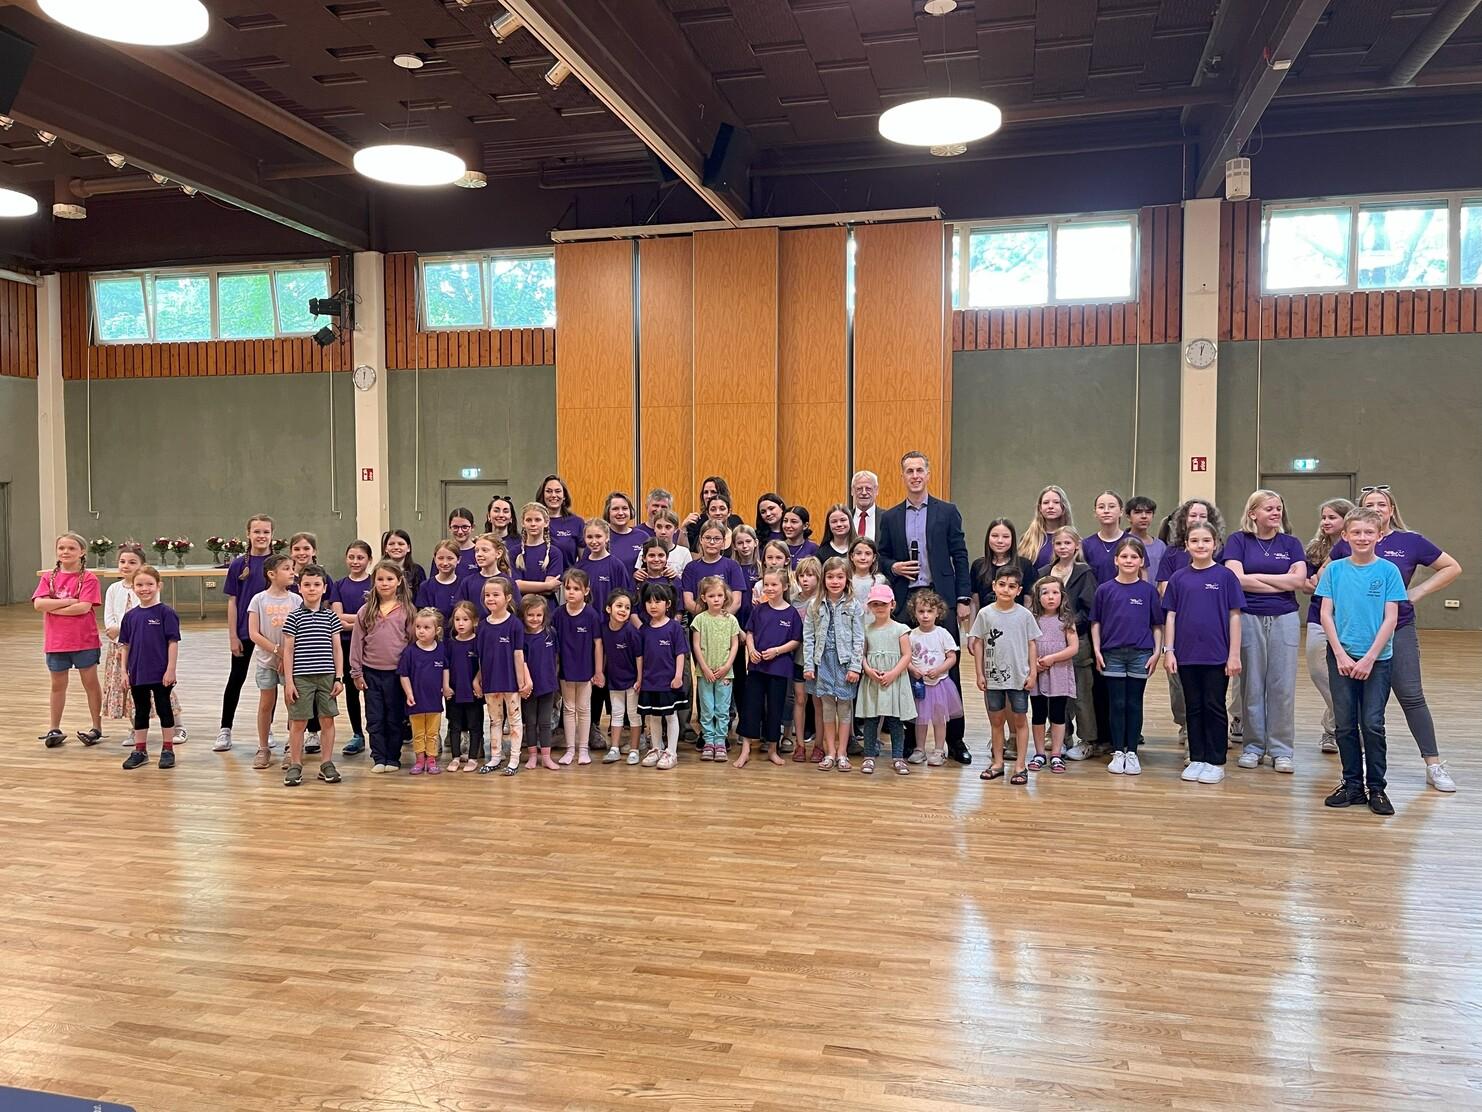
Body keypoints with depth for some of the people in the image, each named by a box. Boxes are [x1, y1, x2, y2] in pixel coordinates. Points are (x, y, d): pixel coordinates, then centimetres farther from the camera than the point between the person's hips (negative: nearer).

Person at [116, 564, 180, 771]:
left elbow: (173, 642, -10)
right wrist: (124, 671, 5)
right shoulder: (130, 616, 4)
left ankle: (168, 750, 15)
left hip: (161, 674, -4)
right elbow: (125, 645, 9)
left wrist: (170, 669, -13)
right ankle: (140, 750, 24)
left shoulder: (166, 613, -9)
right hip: (137, 674, 4)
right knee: (140, 711, 14)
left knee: (164, 709, 6)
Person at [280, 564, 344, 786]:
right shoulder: (294, 618, -1)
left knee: (327, 720, 6)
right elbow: (288, 650, -1)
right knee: (299, 722, 3)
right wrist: (288, 681, -5)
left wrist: (339, 678, 1)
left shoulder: (331, 617, 4)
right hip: (301, 677, -2)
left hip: (327, 676, 2)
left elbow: (337, 648, 6)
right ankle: (294, 765, 14)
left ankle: (326, 764, 16)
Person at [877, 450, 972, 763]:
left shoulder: (947, 512, 4)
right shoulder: (890, 517, 10)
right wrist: (893, 567, -8)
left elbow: (960, 557, 2)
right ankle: (908, 736, 14)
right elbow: (881, 558, 14)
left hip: (940, 597, -2)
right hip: (904, 600, 2)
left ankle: (954, 738, 8)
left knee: (948, 668, 1)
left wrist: (964, 599, -4)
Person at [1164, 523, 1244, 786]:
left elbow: (1234, 616, -2)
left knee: (1214, 707, 5)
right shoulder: (1178, 579, 4)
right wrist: (1169, 651, -1)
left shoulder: (1225, 576, -2)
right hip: (1187, 655, 2)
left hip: (1217, 655, -2)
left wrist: (1234, 654, -5)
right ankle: (1196, 760, 19)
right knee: (1193, 708, 10)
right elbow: (1171, 616, 6)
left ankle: (1215, 762, 14)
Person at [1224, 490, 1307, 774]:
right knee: (1252, 685, 3)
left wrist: (1257, 576, -6)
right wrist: (1282, 582, -6)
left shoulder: (1290, 543, 9)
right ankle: (1253, 747, 13)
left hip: (1285, 619, 2)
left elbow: (1299, 579, -5)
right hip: (1249, 619, -2)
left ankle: (1281, 750, 11)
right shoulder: (1238, 540, 2)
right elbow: (1237, 579, -11)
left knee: (1283, 686, 2)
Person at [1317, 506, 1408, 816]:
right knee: (1346, 724, 6)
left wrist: (1369, 658, -11)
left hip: (1377, 659, -1)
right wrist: (1340, 655, -8)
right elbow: (1326, 614, 1)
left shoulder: (1388, 570, -2)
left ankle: (1376, 787, 11)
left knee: (1372, 723, -2)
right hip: (1341, 657, 2)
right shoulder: (1334, 570, 2)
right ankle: (1352, 784, 17)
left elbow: (1390, 619, -5)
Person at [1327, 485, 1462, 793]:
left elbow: (1452, 568, 9)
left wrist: (1418, 592, 1)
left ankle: (1434, 765, 6)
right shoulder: (1347, 544, 4)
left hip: (1398, 630, -1)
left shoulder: (1410, 542, 1)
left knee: (1411, 695, -2)